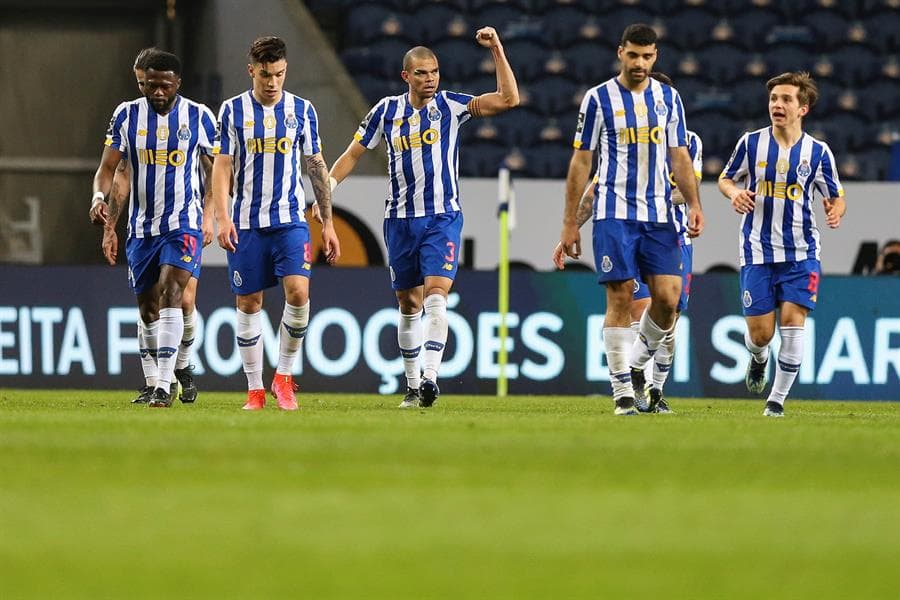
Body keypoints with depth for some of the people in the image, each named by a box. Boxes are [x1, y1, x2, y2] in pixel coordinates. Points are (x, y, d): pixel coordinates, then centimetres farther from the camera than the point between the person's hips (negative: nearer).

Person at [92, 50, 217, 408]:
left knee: (170, 292, -22)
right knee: (147, 307, 10)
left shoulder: (198, 117, -2)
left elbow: (216, 171, 7)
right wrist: (100, 195, -16)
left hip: (184, 223, -3)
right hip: (141, 226, 3)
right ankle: (162, 376, 30)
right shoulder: (127, 115, 1)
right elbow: (108, 166, 2)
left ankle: (165, 384, -26)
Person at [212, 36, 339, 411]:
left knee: (298, 292, -17)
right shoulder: (233, 110, 1)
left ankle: (284, 376, -1)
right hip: (246, 223, 0)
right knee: (248, 304, 3)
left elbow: (316, 168, 11)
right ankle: (255, 390, 12)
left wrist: (328, 222, 9)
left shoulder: (302, 110, 5)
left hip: (290, 220, 0)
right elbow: (222, 167, 0)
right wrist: (222, 217, -12)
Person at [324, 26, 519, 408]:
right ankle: (413, 386, 19)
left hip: (443, 218, -3)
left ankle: (430, 376, -26)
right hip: (401, 219, 3)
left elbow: (508, 99, -10)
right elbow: (353, 154, 10)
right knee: (408, 305, 9)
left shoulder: (450, 106, -1)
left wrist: (496, 50, -15)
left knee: (436, 296, -18)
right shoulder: (387, 111, 4)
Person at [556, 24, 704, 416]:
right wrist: (570, 223, 1)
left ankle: (637, 362, 19)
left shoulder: (669, 98, 10)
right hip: (614, 213, -3)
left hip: (658, 214, 3)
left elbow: (679, 156, 13)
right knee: (620, 296, -7)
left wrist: (694, 203, -1)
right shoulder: (599, 99, 1)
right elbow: (581, 162, 3)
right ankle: (622, 390, -1)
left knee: (668, 296, -7)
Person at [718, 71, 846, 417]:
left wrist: (835, 211, -16)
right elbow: (725, 179, 12)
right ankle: (758, 359, 37)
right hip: (758, 252, 0)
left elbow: (836, 198, 8)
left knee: (793, 320, -13)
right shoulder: (751, 143, -1)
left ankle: (777, 399, -1)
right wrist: (734, 194, -12)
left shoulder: (818, 152, 0)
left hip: (801, 253, 0)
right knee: (760, 333, -2)